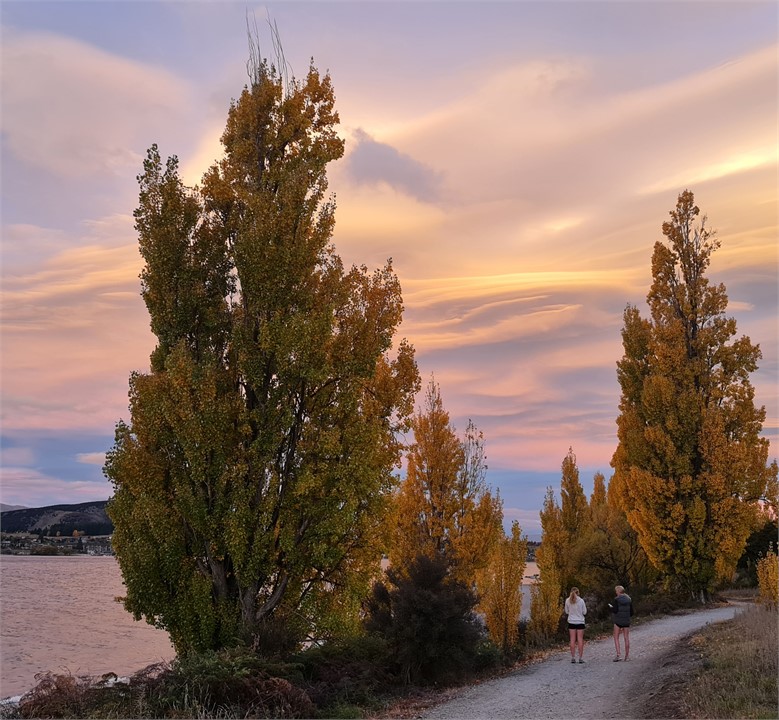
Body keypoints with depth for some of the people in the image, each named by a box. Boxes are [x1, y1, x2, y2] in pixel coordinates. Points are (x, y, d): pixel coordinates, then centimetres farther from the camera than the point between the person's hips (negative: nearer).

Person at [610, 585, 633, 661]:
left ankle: (618, 655, -6)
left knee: (616, 638, 5)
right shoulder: (629, 599, 2)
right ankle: (627, 655, 15)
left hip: (618, 621, -4)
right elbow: (631, 612, 4)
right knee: (626, 638, 12)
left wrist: (611, 607, 4)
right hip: (627, 621, 4)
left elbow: (615, 611, -16)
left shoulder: (616, 599, -11)